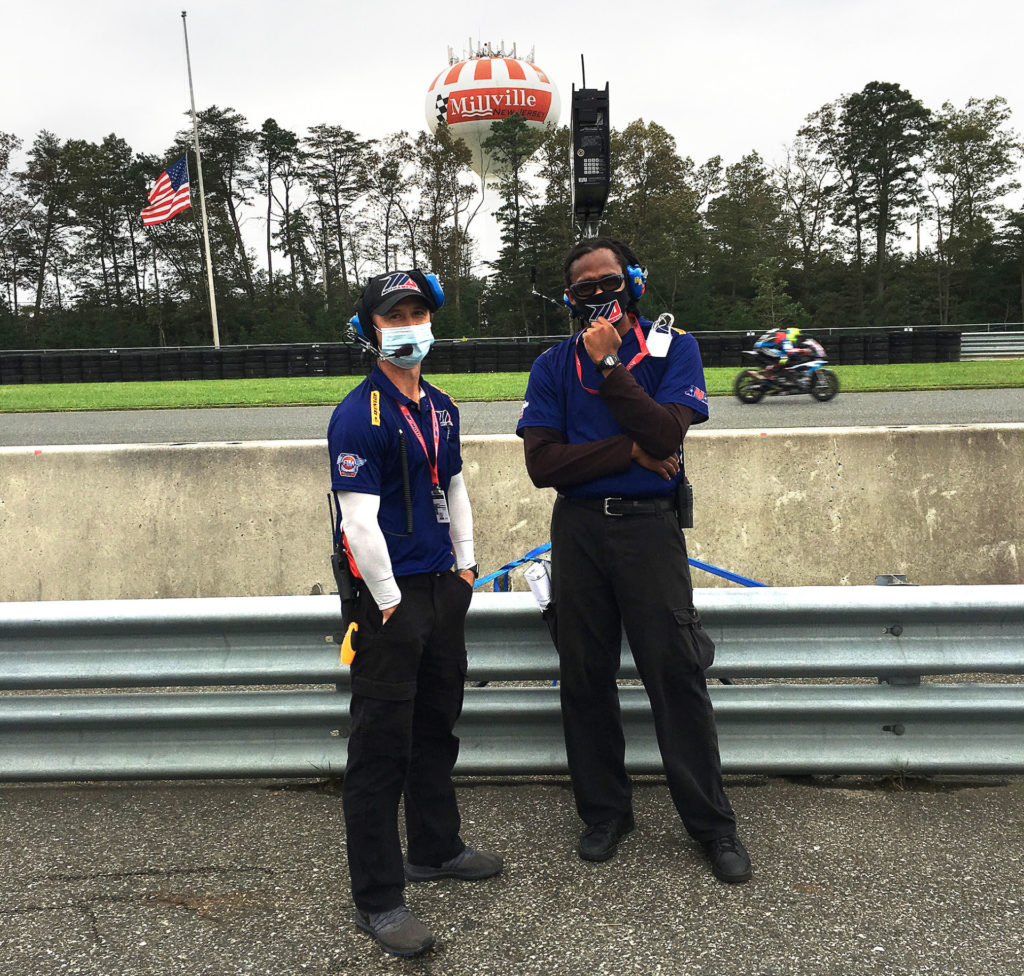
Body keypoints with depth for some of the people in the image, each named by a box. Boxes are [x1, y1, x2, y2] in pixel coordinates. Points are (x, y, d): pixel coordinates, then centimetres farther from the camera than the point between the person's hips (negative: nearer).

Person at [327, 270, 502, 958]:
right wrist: (390, 602, -15)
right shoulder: (359, 414, -14)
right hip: (390, 597, -8)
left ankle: (436, 848, 39)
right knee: (383, 746, 1)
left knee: (438, 726, 20)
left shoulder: (442, 408, 11)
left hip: (445, 588, 8)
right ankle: (378, 897, 14)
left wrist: (465, 565, 16)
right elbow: (360, 521, -18)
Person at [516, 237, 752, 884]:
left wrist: (609, 364, -14)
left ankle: (713, 824, 17)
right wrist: (630, 450, -10)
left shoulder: (673, 349, 3)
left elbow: (666, 432, -14)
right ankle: (605, 813, 27)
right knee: (586, 677, 9)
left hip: (649, 525, -2)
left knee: (677, 673, 0)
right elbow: (543, 463, -5)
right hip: (578, 529, 3)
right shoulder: (553, 365, 8)